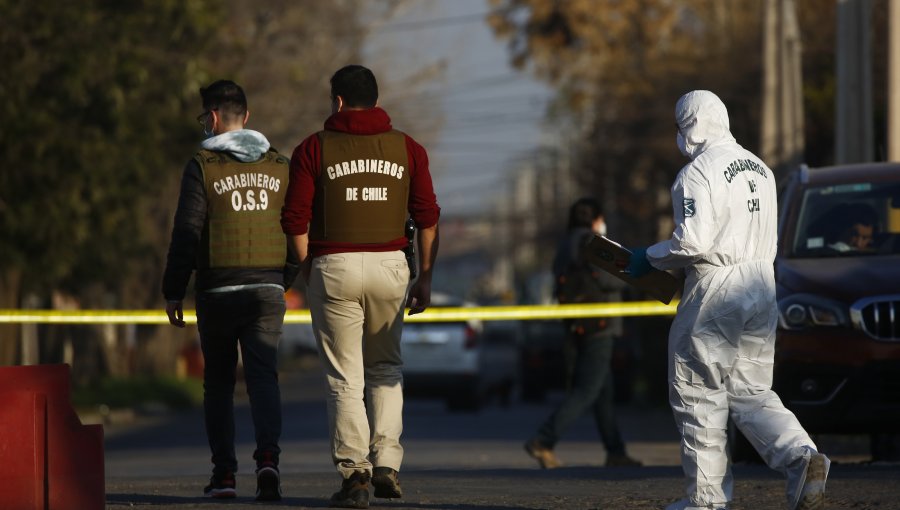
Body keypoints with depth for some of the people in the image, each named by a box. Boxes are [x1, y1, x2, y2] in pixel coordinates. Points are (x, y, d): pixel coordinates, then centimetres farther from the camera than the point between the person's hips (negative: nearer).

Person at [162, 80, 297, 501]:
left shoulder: (203, 166, -5)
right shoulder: (279, 167, 8)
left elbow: (187, 233, -8)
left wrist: (173, 291, -3)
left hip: (218, 291, -2)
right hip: (268, 290, 2)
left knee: (218, 382, 10)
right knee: (264, 376, -1)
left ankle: (224, 473, 9)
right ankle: (268, 457, -24)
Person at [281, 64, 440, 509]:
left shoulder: (313, 148, 1)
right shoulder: (406, 148, 7)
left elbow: (295, 220, -3)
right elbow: (427, 217, 3)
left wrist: (309, 273, 8)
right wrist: (425, 278, 8)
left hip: (334, 267, -2)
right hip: (390, 266, 2)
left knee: (344, 377, 3)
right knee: (385, 368, 18)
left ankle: (354, 474, -4)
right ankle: (386, 462, 5)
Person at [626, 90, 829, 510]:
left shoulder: (699, 172, -12)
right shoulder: (760, 168, 14)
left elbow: (693, 241, -21)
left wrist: (649, 259, -6)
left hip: (716, 287, -8)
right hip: (763, 285, 8)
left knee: (699, 393, 2)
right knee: (751, 391, 12)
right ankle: (800, 456, -12)